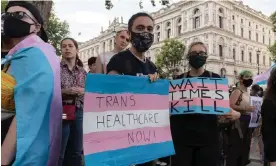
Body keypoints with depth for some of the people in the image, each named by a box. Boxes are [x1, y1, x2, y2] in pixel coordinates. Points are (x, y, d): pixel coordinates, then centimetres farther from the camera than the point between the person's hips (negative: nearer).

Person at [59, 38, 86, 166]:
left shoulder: (83, 72, 11)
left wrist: (82, 91, -6)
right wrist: (64, 91, -18)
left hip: (79, 113, 4)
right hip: (61, 112, -4)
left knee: (76, 152, 13)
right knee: (58, 153, 1)